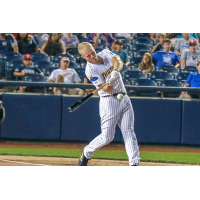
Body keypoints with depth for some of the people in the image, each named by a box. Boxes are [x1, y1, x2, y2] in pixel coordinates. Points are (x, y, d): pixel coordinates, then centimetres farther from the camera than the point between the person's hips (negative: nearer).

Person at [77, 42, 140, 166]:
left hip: (124, 99, 5)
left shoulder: (105, 53, 6)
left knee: (129, 132, -4)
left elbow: (119, 62, -14)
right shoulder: (90, 70, -11)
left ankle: (134, 163, -10)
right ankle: (86, 153, 19)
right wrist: (110, 82, -39)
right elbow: (107, 89, -17)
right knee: (107, 137, -5)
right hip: (109, 101, -5)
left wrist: (115, 71, -35)